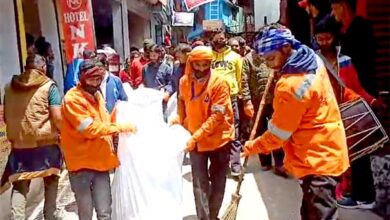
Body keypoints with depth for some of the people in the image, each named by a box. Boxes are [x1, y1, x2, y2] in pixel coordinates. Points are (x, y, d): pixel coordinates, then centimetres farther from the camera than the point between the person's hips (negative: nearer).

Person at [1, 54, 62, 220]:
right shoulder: (49, 86, -6)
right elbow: (57, 117, -14)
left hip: (19, 144, 3)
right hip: (46, 143, -3)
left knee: (19, 187, 13)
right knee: (50, 184, 15)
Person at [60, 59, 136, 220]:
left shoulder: (96, 94, 13)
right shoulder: (72, 99, -12)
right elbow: (90, 128, -19)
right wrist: (120, 127, -18)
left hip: (100, 161, 6)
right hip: (81, 163, -6)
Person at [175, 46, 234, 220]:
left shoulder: (219, 83, -16)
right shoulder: (184, 81, -3)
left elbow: (217, 115, -21)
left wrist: (196, 136, -26)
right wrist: (181, 120, 0)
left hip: (218, 140, -2)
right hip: (195, 140, 2)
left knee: (218, 182, 13)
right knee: (200, 183, 3)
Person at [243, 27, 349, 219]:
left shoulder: (291, 86, -27)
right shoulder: (314, 61, 0)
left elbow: (278, 134, -17)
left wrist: (253, 147, -2)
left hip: (316, 157, -10)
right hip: (323, 150, 10)